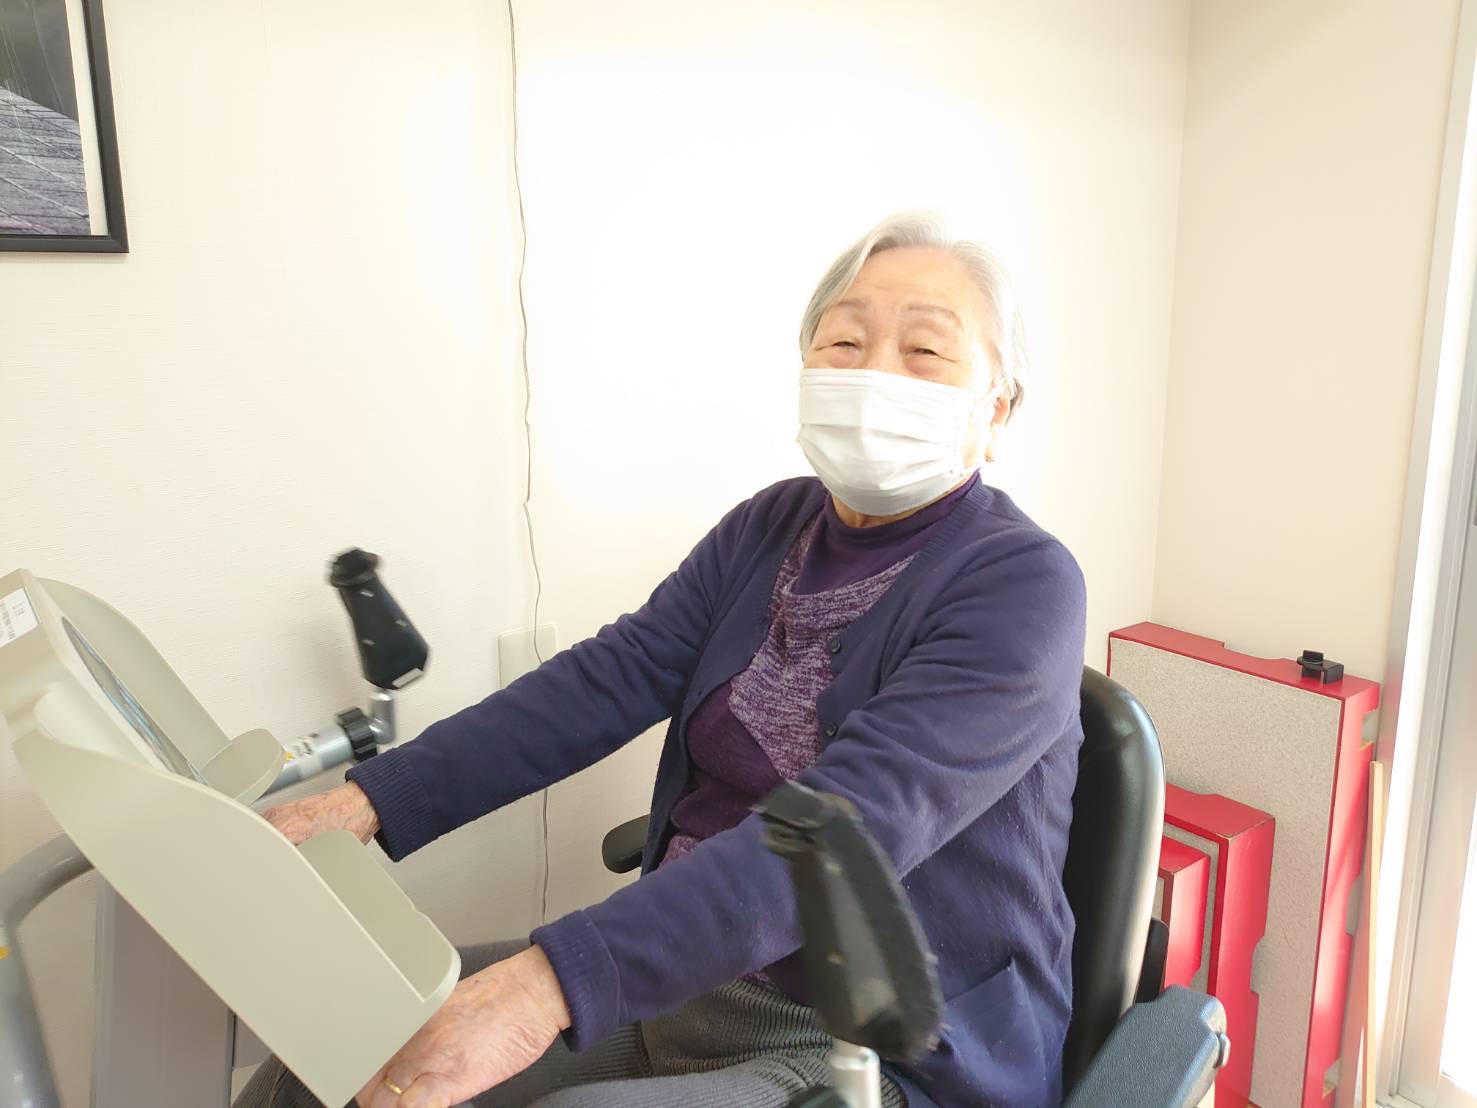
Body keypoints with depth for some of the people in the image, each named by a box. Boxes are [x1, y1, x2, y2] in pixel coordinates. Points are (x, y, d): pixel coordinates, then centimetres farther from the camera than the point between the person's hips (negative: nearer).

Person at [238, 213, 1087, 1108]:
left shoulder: (1025, 585, -16)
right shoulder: (770, 527, 4)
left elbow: (851, 822, -29)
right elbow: (606, 681, -6)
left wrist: (553, 981, -38)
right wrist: (368, 802, -16)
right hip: (682, 977, 6)